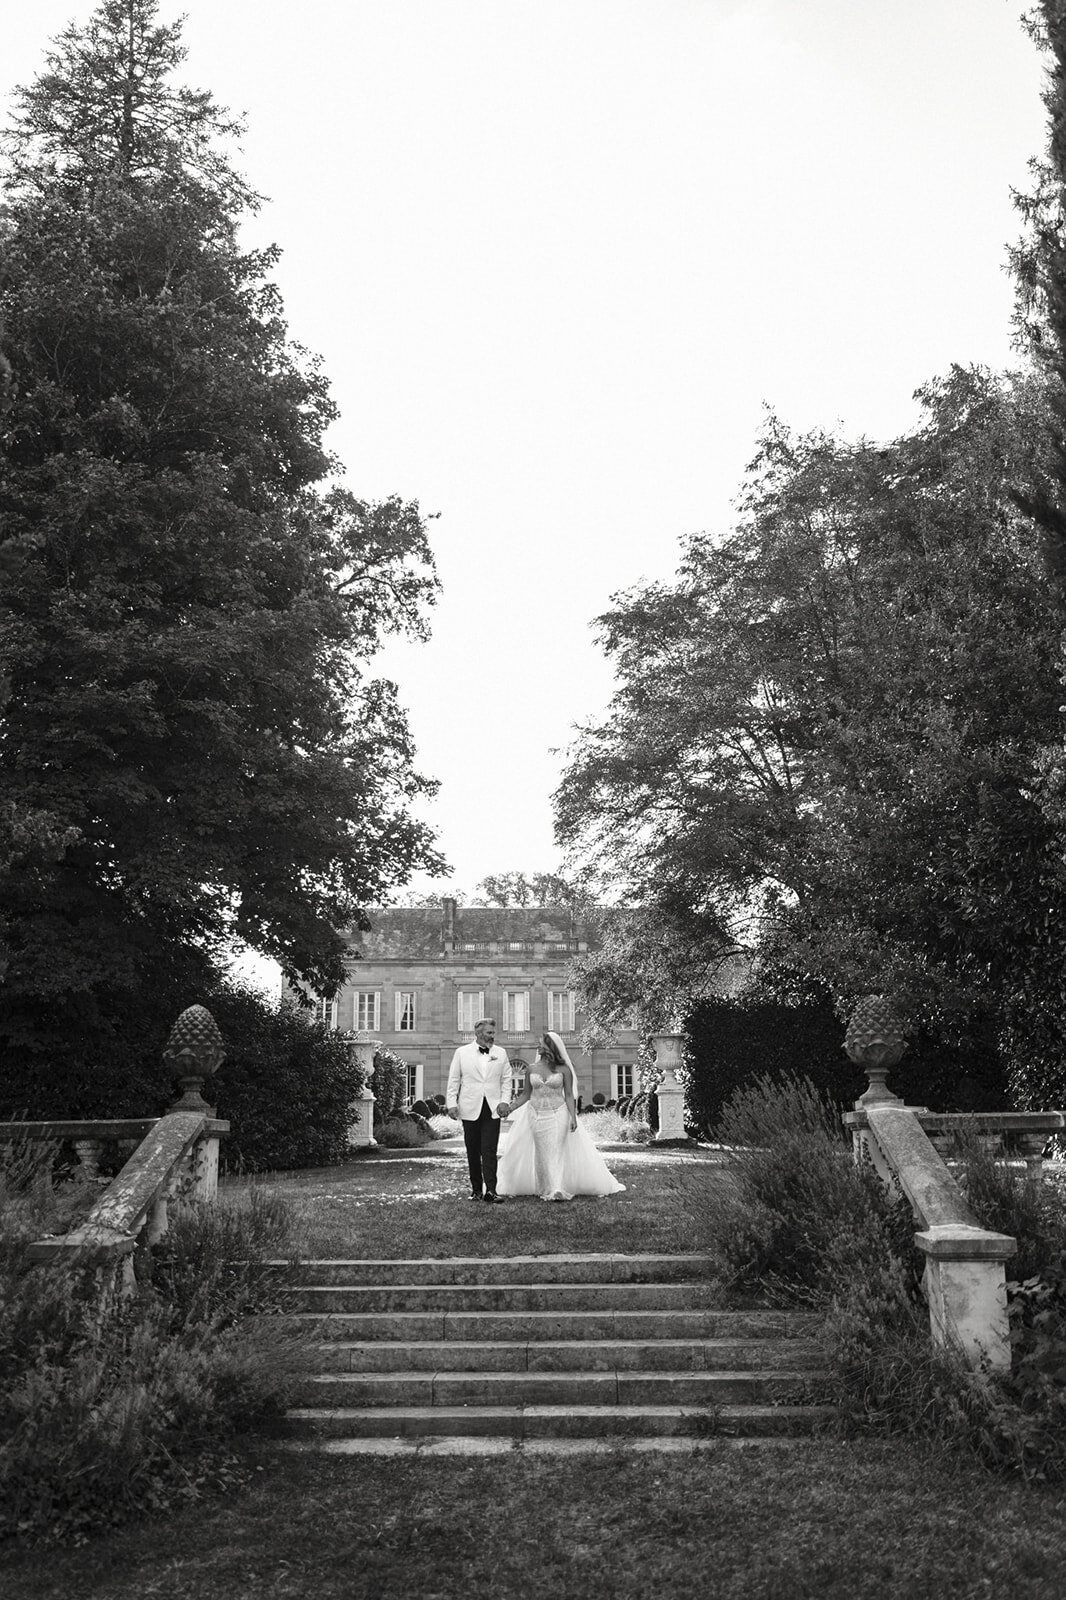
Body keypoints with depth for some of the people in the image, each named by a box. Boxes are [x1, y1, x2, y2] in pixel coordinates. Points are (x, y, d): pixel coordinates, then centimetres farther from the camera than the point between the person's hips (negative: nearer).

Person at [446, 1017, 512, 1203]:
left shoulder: (501, 1053, 8)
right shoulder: (462, 1052, 4)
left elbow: (506, 1079, 10)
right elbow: (453, 1080, 4)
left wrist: (504, 1101, -2)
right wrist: (451, 1103, -3)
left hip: (493, 1109, 0)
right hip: (470, 1109, 0)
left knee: (490, 1151, -8)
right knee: (473, 1152, 7)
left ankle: (490, 1190, -9)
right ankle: (476, 1189, 18)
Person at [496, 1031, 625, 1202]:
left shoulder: (563, 1069, -2)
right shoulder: (532, 1069, 5)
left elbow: (569, 1095, -3)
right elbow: (526, 1094, 11)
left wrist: (573, 1117, -13)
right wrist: (509, 1109, 3)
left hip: (558, 1115, -3)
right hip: (536, 1115, 3)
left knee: (556, 1151, -11)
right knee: (541, 1154, 5)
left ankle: (557, 1189, -17)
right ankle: (546, 1189, 12)